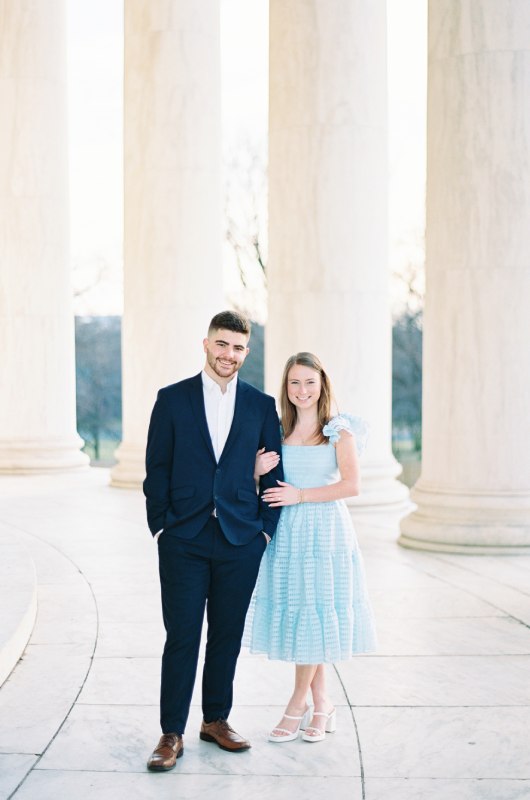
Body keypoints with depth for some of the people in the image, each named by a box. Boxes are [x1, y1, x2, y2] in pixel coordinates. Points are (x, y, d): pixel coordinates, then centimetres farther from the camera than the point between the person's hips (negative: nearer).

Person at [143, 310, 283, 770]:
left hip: (241, 542, 2)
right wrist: (160, 526, -3)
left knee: (228, 636, 10)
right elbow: (157, 470, 3)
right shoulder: (172, 399, 2)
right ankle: (172, 733, 7)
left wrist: (265, 530, 2)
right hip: (184, 540, -2)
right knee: (181, 637, -1)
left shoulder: (261, 405, 7)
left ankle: (216, 720, 24)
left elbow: (273, 474, 9)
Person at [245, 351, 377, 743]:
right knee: (295, 615, 5)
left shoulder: (339, 431, -2)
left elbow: (351, 485, -10)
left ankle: (298, 704, 11)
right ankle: (321, 704, 18)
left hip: (326, 531, -4)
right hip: (288, 533, 4)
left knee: (316, 613, -1)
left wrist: (300, 495, -14)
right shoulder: (279, 432, 9)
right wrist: (260, 471, -8)